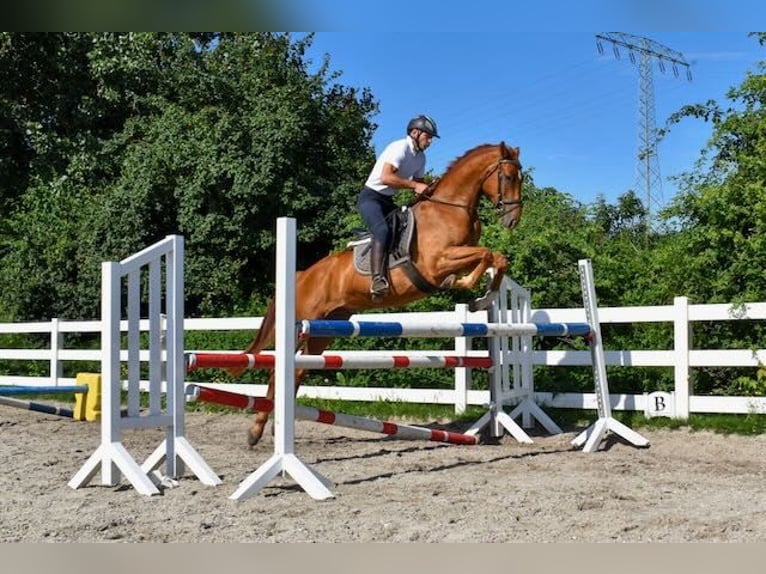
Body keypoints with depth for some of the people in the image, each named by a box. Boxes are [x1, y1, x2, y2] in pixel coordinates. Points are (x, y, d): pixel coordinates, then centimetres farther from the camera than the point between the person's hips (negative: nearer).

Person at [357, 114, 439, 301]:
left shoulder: (421, 157, 11)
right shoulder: (399, 148, -17)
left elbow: (419, 185, 17)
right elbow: (385, 178, -30)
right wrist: (414, 185, -27)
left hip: (388, 201, 10)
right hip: (371, 197, -10)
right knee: (382, 231, -33)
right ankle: (377, 280, -42)